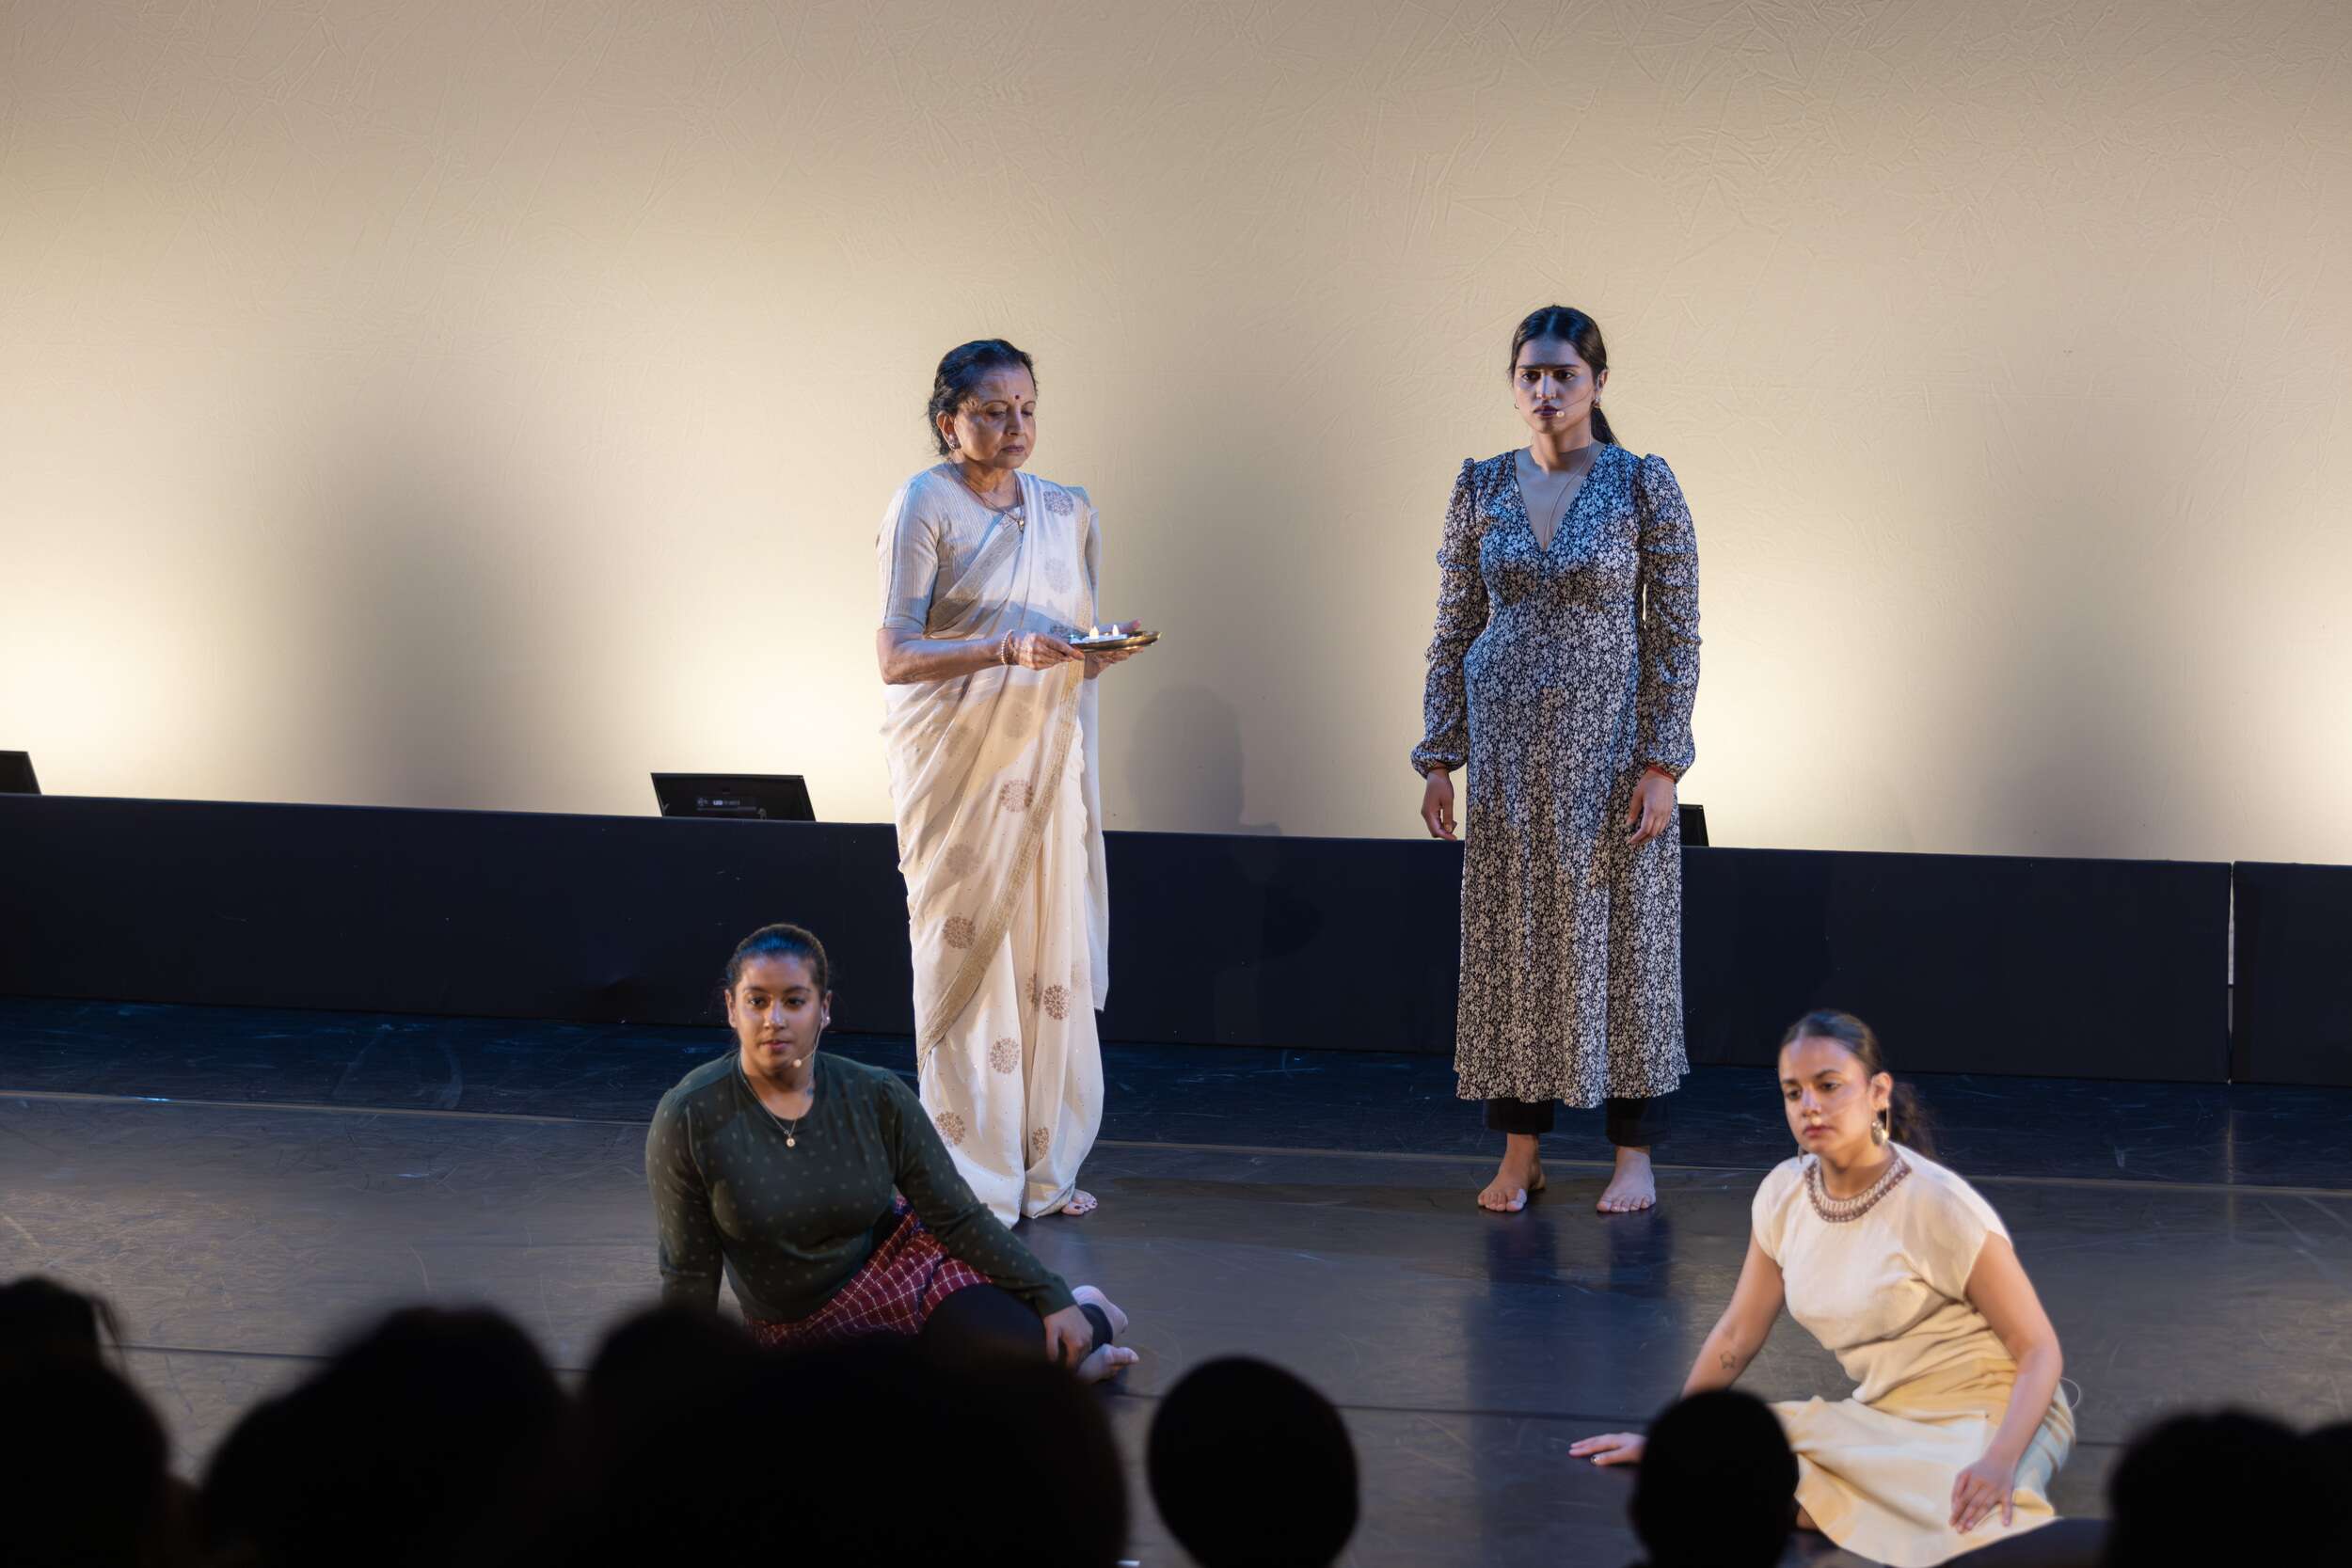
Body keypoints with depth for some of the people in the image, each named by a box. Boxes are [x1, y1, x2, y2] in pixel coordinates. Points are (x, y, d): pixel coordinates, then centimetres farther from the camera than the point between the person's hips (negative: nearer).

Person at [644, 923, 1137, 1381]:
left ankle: (1087, 1322, 13)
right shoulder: (688, 1118, -17)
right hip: (804, 1328, -1)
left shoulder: (877, 1098, -11)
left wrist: (1055, 1298, -10)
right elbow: (689, 1274, -9)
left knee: (1034, 1355, -24)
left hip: (902, 1262, 1)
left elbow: (958, 1217, -5)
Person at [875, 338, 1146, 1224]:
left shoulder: (1067, 512, 12)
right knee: (968, 952, -5)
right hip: (959, 754, -5)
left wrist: (1103, 651, -6)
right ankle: (969, 1177, 1)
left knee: (1054, 955, 3)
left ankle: (1041, 1167, 11)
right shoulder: (925, 506, -5)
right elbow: (895, 655, -12)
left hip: (1050, 755, 5)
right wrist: (1008, 650, -25)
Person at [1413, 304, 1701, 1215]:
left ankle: (1634, 1155, 10)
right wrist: (1438, 758, 3)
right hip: (1507, 743, 3)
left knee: (1621, 935, 1)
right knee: (1510, 937, 5)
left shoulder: (1644, 486, -5)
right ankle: (1519, 1153, 14)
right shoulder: (1482, 489, 5)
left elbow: (1676, 634, -6)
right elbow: (1453, 633, 8)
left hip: (1609, 742, -3)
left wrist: (1661, 763, -12)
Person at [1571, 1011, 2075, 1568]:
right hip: (1883, 1416, 7)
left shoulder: (1939, 1204, -18)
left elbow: (2039, 1350, -17)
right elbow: (1737, 1335, 12)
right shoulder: (1784, 1194, -1)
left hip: (1987, 1414, -7)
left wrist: (1999, 1462, -33)